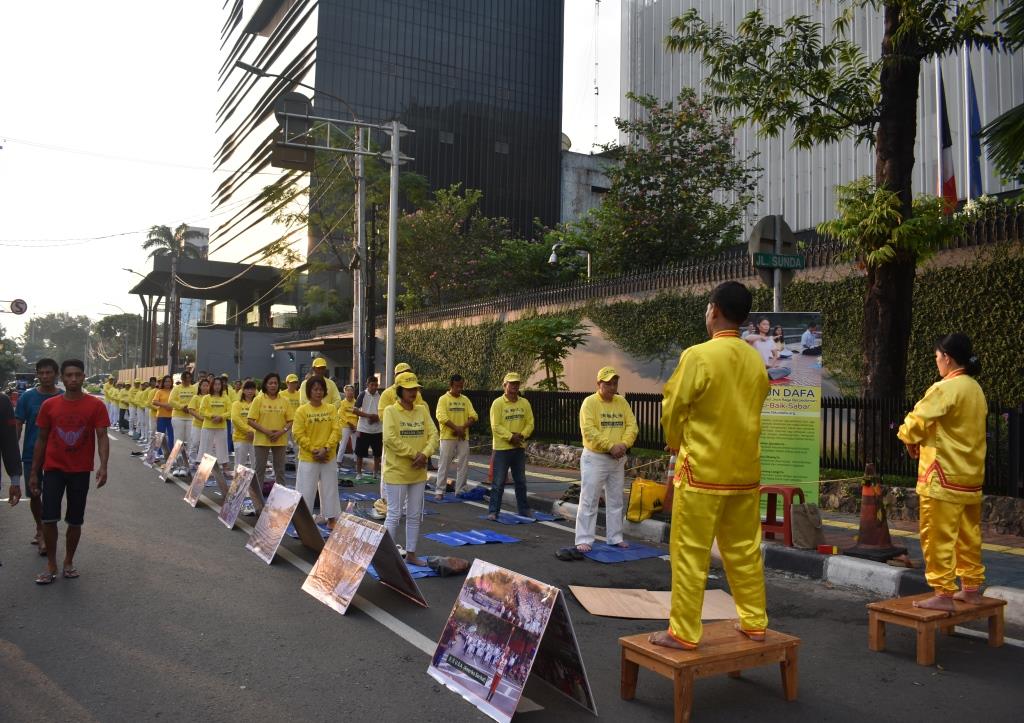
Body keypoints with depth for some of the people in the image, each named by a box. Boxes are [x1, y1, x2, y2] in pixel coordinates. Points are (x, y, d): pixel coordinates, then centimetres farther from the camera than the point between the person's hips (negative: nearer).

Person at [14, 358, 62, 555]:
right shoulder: (27, 397, -3)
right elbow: (18, 426, -1)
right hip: (31, 455, 1)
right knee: (34, 495, 9)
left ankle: (44, 533, 16)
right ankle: (40, 529, 29)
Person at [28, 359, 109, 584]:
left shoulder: (95, 405, -5)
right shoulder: (49, 405, 0)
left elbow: (102, 437, -8)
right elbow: (41, 439, 6)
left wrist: (103, 466, -21)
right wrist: (34, 472, 5)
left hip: (81, 471, -1)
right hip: (53, 468, 1)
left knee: (75, 521, 7)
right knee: (48, 518, -6)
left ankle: (69, 562, 25)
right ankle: (51, 565, 10)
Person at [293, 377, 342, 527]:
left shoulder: (331, 409, 2)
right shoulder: (302, 410, -5)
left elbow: (336, 430, -3)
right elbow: (298, 434, -9)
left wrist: (326, 449, -15)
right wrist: (314, 450, -15)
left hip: (328, 457, 3)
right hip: (308, 458, -3)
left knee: (330, 488, 10)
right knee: (306, 490, 2)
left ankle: (331, 519, 21)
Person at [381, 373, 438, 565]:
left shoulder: (422, 410, 7)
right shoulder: (391, 411, -8)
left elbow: (433, 434, 1)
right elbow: (390, 439, -19)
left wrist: (425, 454, -17)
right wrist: (415, 454, -19)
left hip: (418, 472, 6)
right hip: (396, 472, -5)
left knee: (415, 515, 13)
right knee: (394, 515, 0)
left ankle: (411, 554, 24)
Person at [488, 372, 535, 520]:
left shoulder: (524, 403, 6)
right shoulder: (498, 403, -8)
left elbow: (530, 423, 4)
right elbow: (496, 426, -14)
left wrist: (522, 435, -14)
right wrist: (510, 437, -22)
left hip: (519, 448, 5)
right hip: (502, 448, -5)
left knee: (521, 481, 14)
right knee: (499, 482, -2)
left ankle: (524, 509, 24)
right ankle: (493, 511, 4)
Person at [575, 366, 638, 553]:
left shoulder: (622, 402, 7)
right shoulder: (590, 402, -10)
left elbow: (632, 426, 2)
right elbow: (589, 431, -19)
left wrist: (624, 444, -16)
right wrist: (610, 446, -24)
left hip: (617, 460, 6)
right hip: (594, 458, -6)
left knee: (615, 501, 14)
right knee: (589, 501, -4)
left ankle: (615, 537, 24)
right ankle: (584, 539, 0)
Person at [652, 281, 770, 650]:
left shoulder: (698, 355, -15)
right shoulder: (756, 360, 3)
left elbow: (673, 411, -8)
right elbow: (753, 411, 12)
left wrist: (677, 446, 10)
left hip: (702, 469, -6)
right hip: (745, 469, 6)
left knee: (690, 554, 2)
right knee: (744, 550, 17)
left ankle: (684, 632, 9)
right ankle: (754, 623, 26)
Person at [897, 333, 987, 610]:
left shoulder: (945, 388, -16)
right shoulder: (976, 389, 10)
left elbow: (916, 422, -19)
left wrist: (911, 441, 2)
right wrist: (929, 439, 6)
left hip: (944, 475, -9)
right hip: (970, 473, 9)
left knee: (938, 536, -3)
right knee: (968, 535, 16)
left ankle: (943, 594, 0)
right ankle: (971, 589, 25)